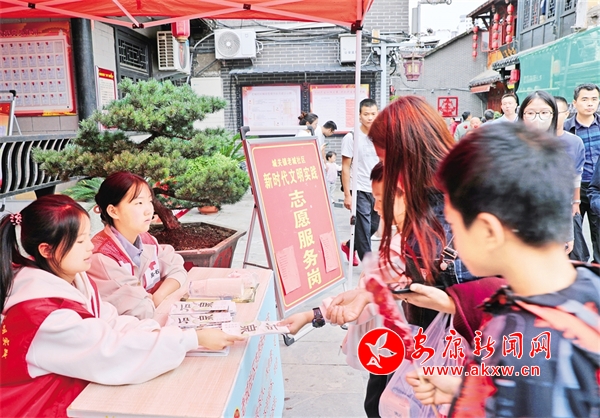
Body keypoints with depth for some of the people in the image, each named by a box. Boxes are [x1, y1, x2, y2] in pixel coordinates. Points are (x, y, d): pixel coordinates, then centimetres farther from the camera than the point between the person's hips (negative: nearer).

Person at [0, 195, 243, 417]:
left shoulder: (73, 280, 0)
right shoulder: (41, 312, -26)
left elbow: (112, 325, -3)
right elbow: (113, 350, -29)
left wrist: (162, 332, -21)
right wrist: (195, 339, -28)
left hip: (75, 393, 7)